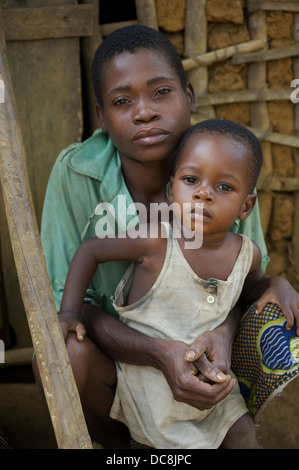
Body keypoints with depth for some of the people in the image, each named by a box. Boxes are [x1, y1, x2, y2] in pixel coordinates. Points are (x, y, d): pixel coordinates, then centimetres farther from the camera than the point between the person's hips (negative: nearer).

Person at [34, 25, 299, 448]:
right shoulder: (75, 172, -25)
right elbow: (67, 300, -23)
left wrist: (225, 331, -33)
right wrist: (161, 354, -41)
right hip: (112, 335, -2)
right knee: (64, 356, -33)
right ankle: (117, 443, 4)